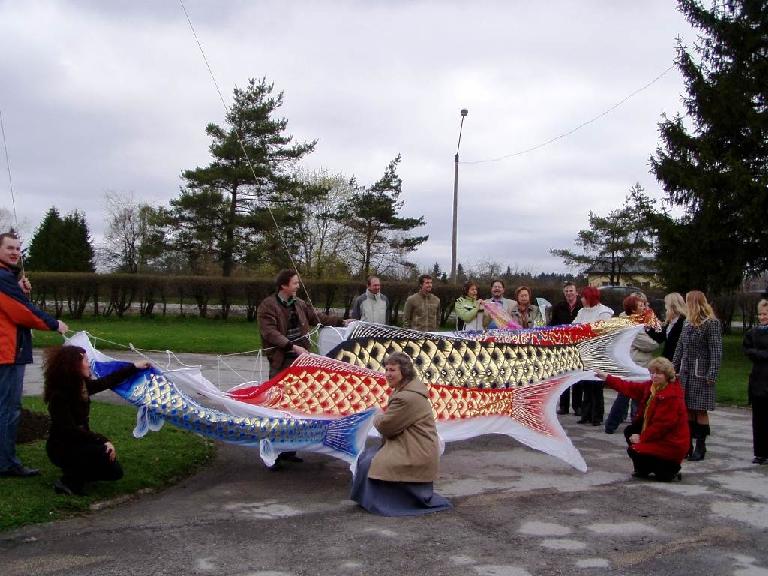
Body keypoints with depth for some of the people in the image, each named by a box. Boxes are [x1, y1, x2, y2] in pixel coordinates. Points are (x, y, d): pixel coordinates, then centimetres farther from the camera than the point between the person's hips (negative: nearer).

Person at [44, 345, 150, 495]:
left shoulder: (81, 386, 1)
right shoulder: (59, 395, -23)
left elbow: (108, 381, 15)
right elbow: (69, 430, -28)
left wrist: (134, 367, 21)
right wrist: (102, 441, -33)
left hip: (78, 443, 8)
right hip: (62, 448, -8)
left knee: (115, 471, 3)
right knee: (105, 453, -29)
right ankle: (69, 481, -11)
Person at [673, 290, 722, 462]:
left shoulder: (711, 323, -9)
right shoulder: (688, 323, 12)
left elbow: (716, 350, -13)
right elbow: (680, 347, 17)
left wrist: (712, 374, -18)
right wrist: (674, 368, 14)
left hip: (701, 374, -6)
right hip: (685, 372, 7)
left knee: (700, 410, -1)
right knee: (687, 410, 8)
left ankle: (700, 446, 8)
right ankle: (688, 444, 15)